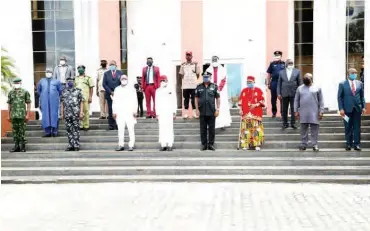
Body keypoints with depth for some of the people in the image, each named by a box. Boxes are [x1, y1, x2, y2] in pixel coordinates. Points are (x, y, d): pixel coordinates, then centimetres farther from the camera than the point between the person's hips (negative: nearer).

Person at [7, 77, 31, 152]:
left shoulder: (25, 92, 2)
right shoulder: (10, 93, 12)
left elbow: (28, 104, 0)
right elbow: (9, 104, 14)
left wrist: (27, 115, -7)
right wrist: (8, 115, 10)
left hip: (22, 115, -4)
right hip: (13, 116, 4)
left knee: (22, 131, -2)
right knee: (15, 131, 6)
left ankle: (22, 147, 5)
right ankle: (16, 146, 12)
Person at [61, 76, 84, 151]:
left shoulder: (78, 91, 2)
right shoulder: (64, 92, 12)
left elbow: (81, 102, -1)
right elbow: (62, 103, 14)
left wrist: (81, 112, -9)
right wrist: (62, 113, 9)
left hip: (76, 113, -3)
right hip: (67, 114, 4)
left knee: (76, 129, -2)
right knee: (69, 130, 6)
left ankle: (76, 145, 2)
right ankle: (71, 145, 13)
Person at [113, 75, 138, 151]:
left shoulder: (131, 89, 9)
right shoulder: (117, 89, 16)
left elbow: (135, 101, 5)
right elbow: (114, 101, 14)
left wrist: (134, 111, -4)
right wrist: (114, 112, 6)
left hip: (129, 112, -2)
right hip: (119, 112, 2)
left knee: (131, 129, -4)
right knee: (120, 129, 0)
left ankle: (131, 145, -1)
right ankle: (121, 145, 4)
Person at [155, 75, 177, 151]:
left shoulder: (171, 90, 6)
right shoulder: (158, 91, 12)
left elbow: (174, 102, 6)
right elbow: (157, 103, 11)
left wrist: (174, 113, 0)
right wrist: (157, 114, 4)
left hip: (169, 112, -2)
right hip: (161, 113, 2)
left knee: (170, 128, -5)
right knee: (162, 129, -2)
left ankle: (170, 145, -4)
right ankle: (163, 145, 0)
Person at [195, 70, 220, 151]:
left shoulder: (214, 86, 3)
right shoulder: (199, 87, 6)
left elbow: (217, 98, 3)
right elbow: (196, 98, 8)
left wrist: (218, 109, -4)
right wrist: (197, 109, 0)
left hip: (212, 112, -1)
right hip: (202, 112, 1)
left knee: (211, 129, 5)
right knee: (203, 129, 6)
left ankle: (211, 144, 14)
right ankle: (204, 144, 15)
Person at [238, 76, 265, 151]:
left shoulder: (258, 90, 4)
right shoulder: (243, 90, 13)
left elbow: (262, 101, 3)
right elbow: (240, 101, 14)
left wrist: (256, 105, -12)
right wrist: (240, 109, 4)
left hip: (256, 114, -2)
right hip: (245, 114, 2)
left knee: (256, 129, -7)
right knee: (245, 129, -2)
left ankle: (257, 145, -1)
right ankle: (246, 145, 4)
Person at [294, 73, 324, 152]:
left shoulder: (317, 88, 5)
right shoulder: (300, 88, 10)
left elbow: (321, 101, 3)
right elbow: (296, 100, 10)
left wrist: (321, 111, -4)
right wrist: (296, 111, 4)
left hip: (314, 112, -1)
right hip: (303, 112, 2)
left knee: (314, 129, 1)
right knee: (303, 129, 5)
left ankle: (315, 144, 7)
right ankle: (304, 143, 13)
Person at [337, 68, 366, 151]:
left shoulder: (360, 83, 8)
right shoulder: (342, 84, 0)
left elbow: (362, 96, 11)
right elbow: (339, 97, -2)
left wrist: (363, 107, 3)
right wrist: (341, 109, -9)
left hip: (357, 108, 2)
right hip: (347, 109, -2)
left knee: (357, 127, 3)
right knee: (348, 128, 4)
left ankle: (357, 144, 8)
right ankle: (349, 144, 13)